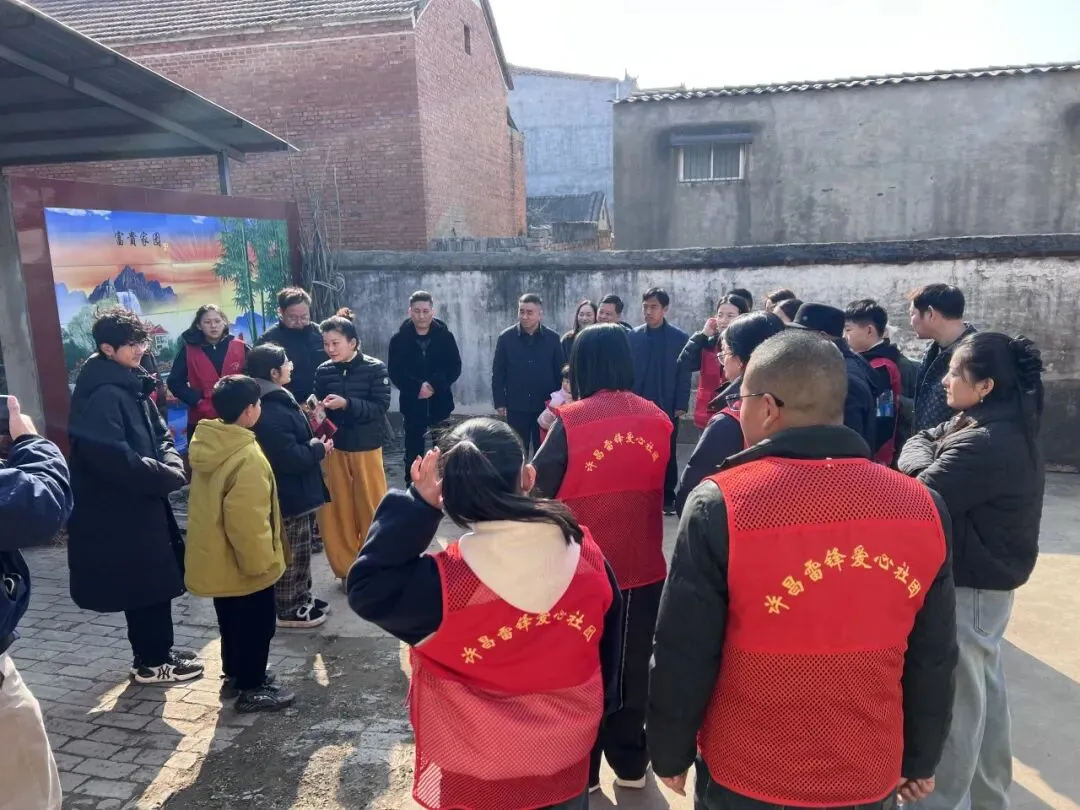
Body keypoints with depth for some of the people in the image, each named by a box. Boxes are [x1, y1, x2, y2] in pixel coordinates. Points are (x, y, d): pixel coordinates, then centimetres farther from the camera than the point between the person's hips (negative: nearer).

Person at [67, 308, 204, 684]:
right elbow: (114, 458, -28)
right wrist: (168, 477, -18)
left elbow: (160, 436, 12)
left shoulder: (132, 386, 9)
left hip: (140, 502, 9)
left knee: (153, 580, 18)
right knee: (147, 583, 3)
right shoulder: (102, 395, -22)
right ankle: (152, 662, 18)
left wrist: (172, 465, -8)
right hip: (119, 510, -9)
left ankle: (154, 651, 33)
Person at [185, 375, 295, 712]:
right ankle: (252, 689, 20)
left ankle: (234, 675, 38)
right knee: (256, 626, 8)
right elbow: (248, 521, -28)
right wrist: (261, 560, -16)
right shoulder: (247, 457, -29)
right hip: (243, 563, -9)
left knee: (231, 622, 23)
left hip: (215, 558, 9)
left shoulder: (206, 443, -1)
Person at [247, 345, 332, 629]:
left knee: (300, 552, 22)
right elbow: (290, 458, -29)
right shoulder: (271, 412, -27)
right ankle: (287, 609, 18)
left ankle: (301, 598, 35)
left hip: (297, 491, 11)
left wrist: (314, 444, 1)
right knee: (292, 555, 4)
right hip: (289, 495, -11)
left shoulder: (278, 401, 8)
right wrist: (318, 450, -14)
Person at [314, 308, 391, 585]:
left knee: (371, 507, 7)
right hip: (334, 447, 3)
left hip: (366, 447, -3)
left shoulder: (375, 368, -9)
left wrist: (347, 404, -25)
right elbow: (318, 407, 9)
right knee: (339, 509, 8)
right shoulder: (323, 371, 0)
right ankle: (348, 568, 24)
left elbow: (380, 407, -14)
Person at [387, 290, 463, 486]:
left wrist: (434, 384, -20)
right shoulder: (399, 339, -2)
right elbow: (394, 372, -6)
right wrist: (417, 387, -21)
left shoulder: (445, 336, -2)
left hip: (440, 403, 0)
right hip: (412, 404, 0)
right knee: (413, 452, 9)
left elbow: (455, 367, -5)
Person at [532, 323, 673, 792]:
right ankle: (630, 763, 33)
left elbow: (540, 486, -9)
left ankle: (582, 768, 27)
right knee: (634, 666, 19)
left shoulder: (572, 420, -15)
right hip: (644, 568, 3)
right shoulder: (657, 420, -3)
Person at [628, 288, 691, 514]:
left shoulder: (680, 337, -1)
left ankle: (668, 499, 16)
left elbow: (684, 374, -3)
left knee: (667, 454, 7)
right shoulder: (633, 336, 4)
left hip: (667, 406, -1)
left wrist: (681, 405, -8)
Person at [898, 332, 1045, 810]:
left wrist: (923, 469, -7)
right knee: (985, 688, 22)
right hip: (987, 579, 10)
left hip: (969, 586, -10)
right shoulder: (1000, 426, 6)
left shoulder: (986, 443, -26)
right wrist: (927, 464, -13)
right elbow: (920, 440, 7)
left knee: (956, 698, 3)